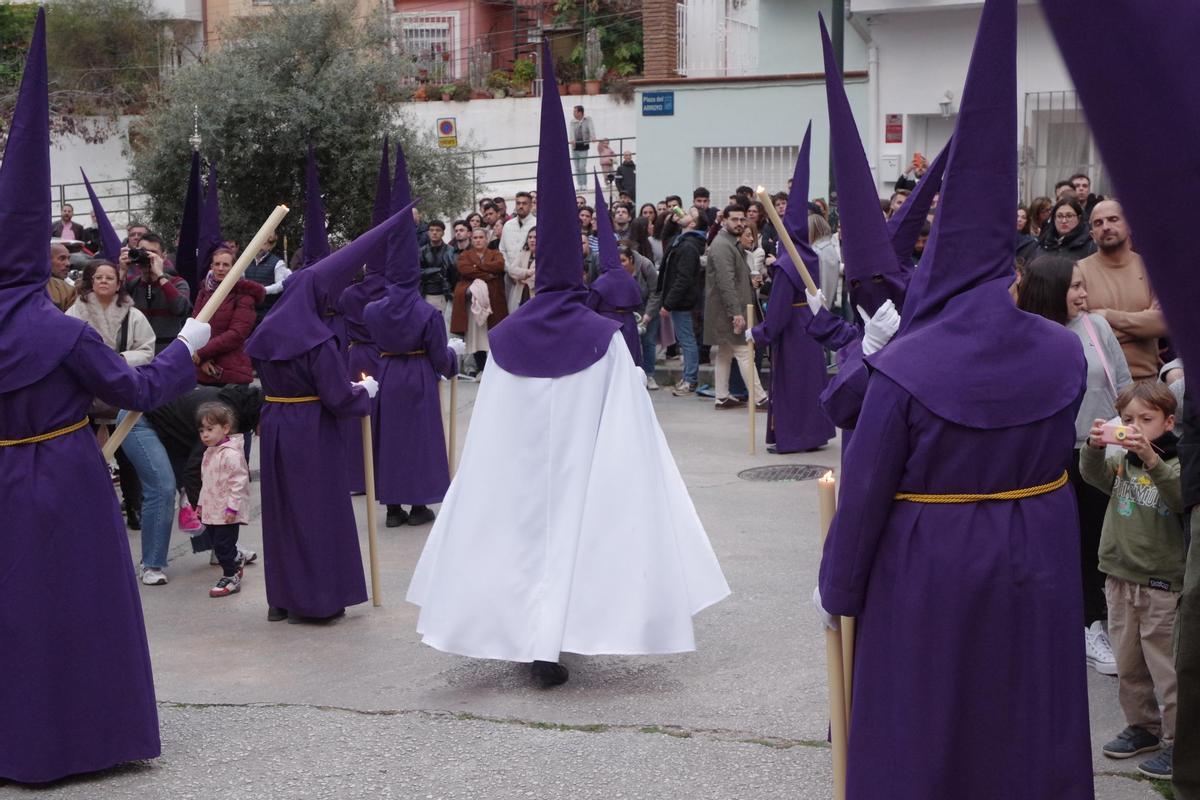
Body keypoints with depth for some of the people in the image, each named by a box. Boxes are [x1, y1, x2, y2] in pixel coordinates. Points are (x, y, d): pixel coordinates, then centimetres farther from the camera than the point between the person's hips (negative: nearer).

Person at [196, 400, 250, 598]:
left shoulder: (231, 454, -19)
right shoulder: (209, 453, 13)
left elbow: (239, 481, -22)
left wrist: (232, 507, -24)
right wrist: (201, 503, 23)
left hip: (227, 513, -9)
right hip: (212, 510, 9)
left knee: (223, 544, -6)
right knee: (217, 543, 17)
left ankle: (231, 577, 5)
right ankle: (236, 562, 36)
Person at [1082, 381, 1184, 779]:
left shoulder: (1176, 463, -9)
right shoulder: (1121, 462, 7)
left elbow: (1183, 497, -27)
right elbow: (1094, 474, -8)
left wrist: (1151, 459, -41)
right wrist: (1094, 447, -29)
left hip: (1162, 584, -6)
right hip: (1120, 578, 6)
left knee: (1166, 667, -2)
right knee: (1128, 664, 16)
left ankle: (1177, 740, 7)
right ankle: (1143, 726, 30)